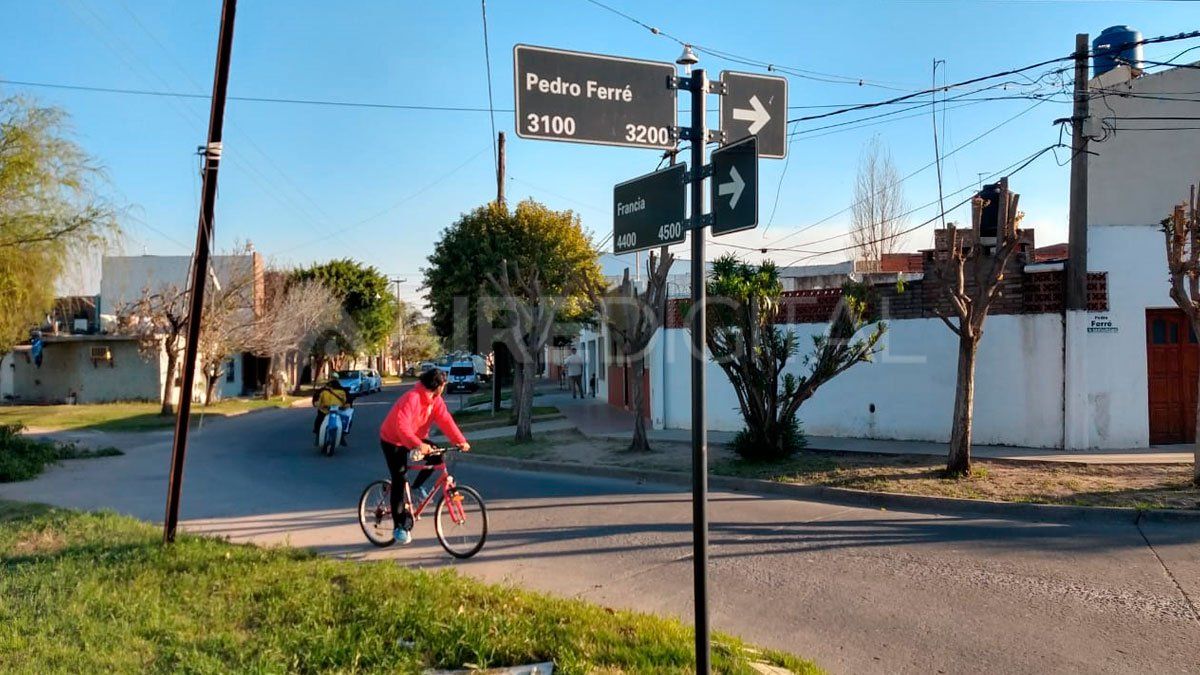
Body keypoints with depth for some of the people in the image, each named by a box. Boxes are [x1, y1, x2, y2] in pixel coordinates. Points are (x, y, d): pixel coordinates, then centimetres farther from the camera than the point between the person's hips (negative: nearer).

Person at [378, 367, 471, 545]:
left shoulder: (436, 400, -5)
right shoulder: (411, 398, -29)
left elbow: (446, 421, -13)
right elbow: (402, 426, -39)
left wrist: (461, 441, -25)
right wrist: (418, 445, -51)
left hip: (415, 439, 7)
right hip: (393, 441, -7)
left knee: (437, 456, -15)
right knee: (400, 480, -10)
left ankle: (417, 486, 9)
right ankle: (400, 527, -3)